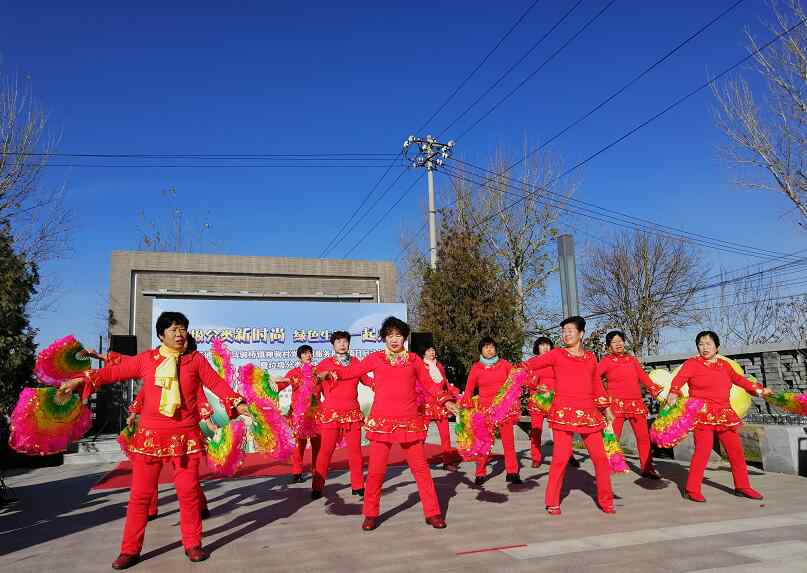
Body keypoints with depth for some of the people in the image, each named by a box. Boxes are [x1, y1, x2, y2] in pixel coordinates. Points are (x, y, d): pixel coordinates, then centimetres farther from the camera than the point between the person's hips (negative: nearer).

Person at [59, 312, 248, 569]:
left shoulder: (196, 360, 2)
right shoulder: (146, 359, 4)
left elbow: (217, 384, 0)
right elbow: (114, 371, 12)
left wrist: (238, 404, -11)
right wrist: (80, 380, 10)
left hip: (185, 435, -1)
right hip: (150, 435, 1)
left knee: (188, 492, 2)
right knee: (140, 494, 5)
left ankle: (192, 544, 17)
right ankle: (130, 549, 18)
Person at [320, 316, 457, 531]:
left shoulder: (414, 359, 10)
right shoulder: (376, 358, 8)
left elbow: (428, 384, 16)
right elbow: (351, 371, 15)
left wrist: (446, 401, 6)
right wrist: (333, 372, 0)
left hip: (409, 421, 1)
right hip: (382, 420, -1)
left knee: (420, 467, 2)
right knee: (376, 470, 0)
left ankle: (433, 513, 15)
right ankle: (371, 515, 17)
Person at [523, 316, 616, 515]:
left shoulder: (590, 357, 15)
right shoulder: (557, 355, 5)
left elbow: (597, 385, 23)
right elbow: (534, 362, -5)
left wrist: (606, 408, 23)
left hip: (588, 413, 4)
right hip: (564, 412, -3)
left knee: (600, 455, 3)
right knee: (561, 456, -7)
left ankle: (605, 500, 20)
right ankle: (552, 503, 6)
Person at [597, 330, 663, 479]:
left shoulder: (632, 359, 14)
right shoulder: (606, 361, 0)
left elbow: (644, 377, 18)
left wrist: (658, 392, 15)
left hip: (636, 402, 5)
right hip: (616, 403, -5)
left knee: (644, 436, 8)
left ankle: (647, 469, 21)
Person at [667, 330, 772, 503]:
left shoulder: (724, 365, 14)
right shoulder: (692, 364, -4)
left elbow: (739, 379, 27)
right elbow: (679, 379, -18)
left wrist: (760, 390, 27)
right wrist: (674, 392, -37)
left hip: (724, 414, 6)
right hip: (702, 413, -6)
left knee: (736, 449, 10)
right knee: (702, 450, -13)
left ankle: (742, 486, 27)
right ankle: (692, 489, -4)